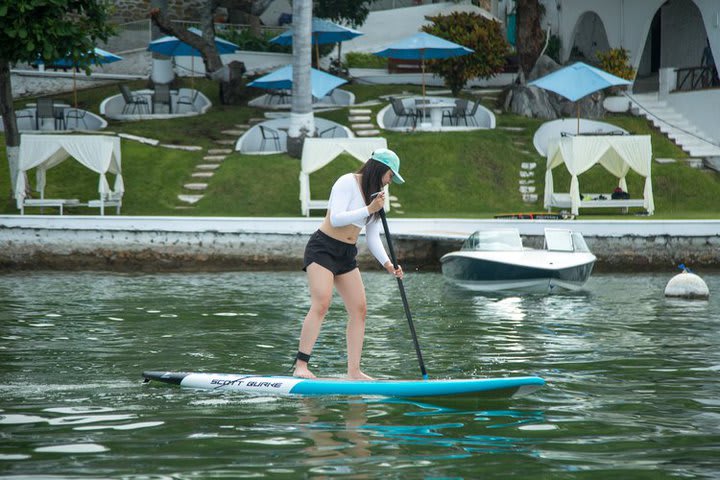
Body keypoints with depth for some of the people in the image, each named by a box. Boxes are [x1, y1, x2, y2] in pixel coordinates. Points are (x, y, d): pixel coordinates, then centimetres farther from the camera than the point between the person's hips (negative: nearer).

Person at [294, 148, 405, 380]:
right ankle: (300, 366, -25)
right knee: (321, 304, -22)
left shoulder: (376, 195, 14)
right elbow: (336, 219, -23)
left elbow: (373, 237, 11)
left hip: (347, 255, 9)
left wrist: (387, 263, -3)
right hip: (323, 248, -9)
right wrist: (369, 210, -24)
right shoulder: (348, 183, -12)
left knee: (359, 309, 0)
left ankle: (354, 371, 3)